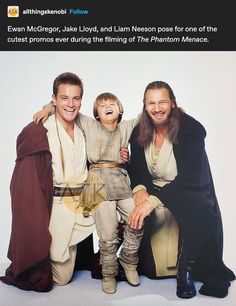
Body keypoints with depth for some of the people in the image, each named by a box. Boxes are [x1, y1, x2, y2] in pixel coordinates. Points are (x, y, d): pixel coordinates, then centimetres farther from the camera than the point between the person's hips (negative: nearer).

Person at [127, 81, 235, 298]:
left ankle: (185, 270, -11)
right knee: (129, 208, -19)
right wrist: (139, 189, -24)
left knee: (197, 214, -33)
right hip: (153, 188, 5)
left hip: (189, 191, -4)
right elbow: (136, 167, 1)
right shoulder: (139, 132, -3)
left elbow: (189, 178, -27)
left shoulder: (192, 129, -19)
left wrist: (153, 200, -38)